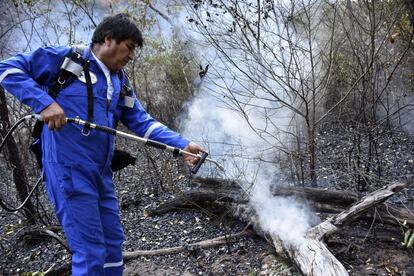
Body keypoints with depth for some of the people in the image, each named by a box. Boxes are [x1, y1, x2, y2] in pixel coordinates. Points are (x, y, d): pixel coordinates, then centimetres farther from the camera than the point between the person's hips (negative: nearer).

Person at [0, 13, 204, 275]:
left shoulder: (121, 81, 14)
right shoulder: (64, 57, -5)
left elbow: (143, 123, 10)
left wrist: (183, 144, -2)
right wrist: (44, 102, -20)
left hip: (102, 173, 8)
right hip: (70, 171, -7)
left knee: (113, 244, 16)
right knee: (91, 253, -5)